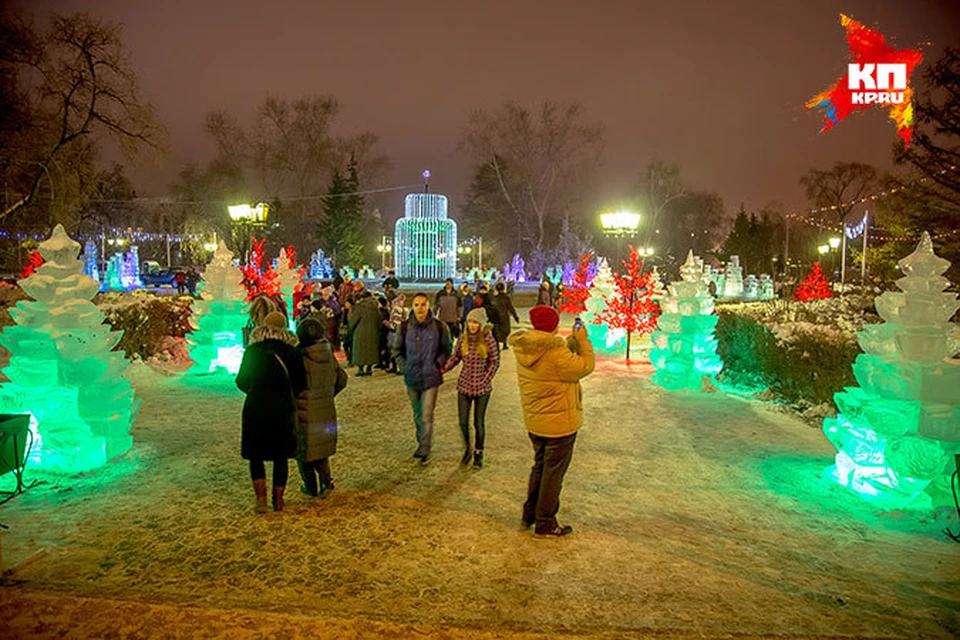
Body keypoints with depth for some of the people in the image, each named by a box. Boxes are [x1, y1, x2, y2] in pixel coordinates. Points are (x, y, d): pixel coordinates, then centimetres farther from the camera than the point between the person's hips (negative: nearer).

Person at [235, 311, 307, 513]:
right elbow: (300, 384, -1)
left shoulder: (252, 350, -2)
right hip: (282, 410, 0)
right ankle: (278, 500, 18)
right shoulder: (290, 352, -3)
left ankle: (261, 498, 2)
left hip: (255, 408, 0)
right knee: (280, 457, 12)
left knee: (255, 454, 13)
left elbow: (241, 381, 3)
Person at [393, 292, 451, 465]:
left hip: (431, 378, -3)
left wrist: (438, 364, -7)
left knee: (427, 416, -5)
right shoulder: (405, 327, -3)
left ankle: (424, 450, 5)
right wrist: (405, 366, 1)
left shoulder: (439, 327, -8)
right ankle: (421, 442, 36)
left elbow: (446, 350, 4)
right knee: (417, 415, 17)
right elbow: (398, 350, 10)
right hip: (412, 378, 3)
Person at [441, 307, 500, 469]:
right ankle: (467, 449, 30)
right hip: (464, 385, 2)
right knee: (463, 421, 5)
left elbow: (495, 362, -5)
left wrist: (485, 381, -11)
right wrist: (443, 369, -9)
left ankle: (478, 453, 26)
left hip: (482, 388, -2)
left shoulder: (488, 339, -10)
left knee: (479, 422, 8)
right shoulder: (463, 338, -2)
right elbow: (455, 357, 7)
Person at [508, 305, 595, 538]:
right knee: (553, 473, 7)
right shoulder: (555, 353, -29)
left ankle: (530, 514, 36)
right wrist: (583, 341, -7)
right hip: (559, 423, -8)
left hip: (534, 422, 8)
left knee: (540, 466, 24)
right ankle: (545, 524, 20)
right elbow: (585, 366, -17)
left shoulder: (523, 350, -3)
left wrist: (573, 342, -1)